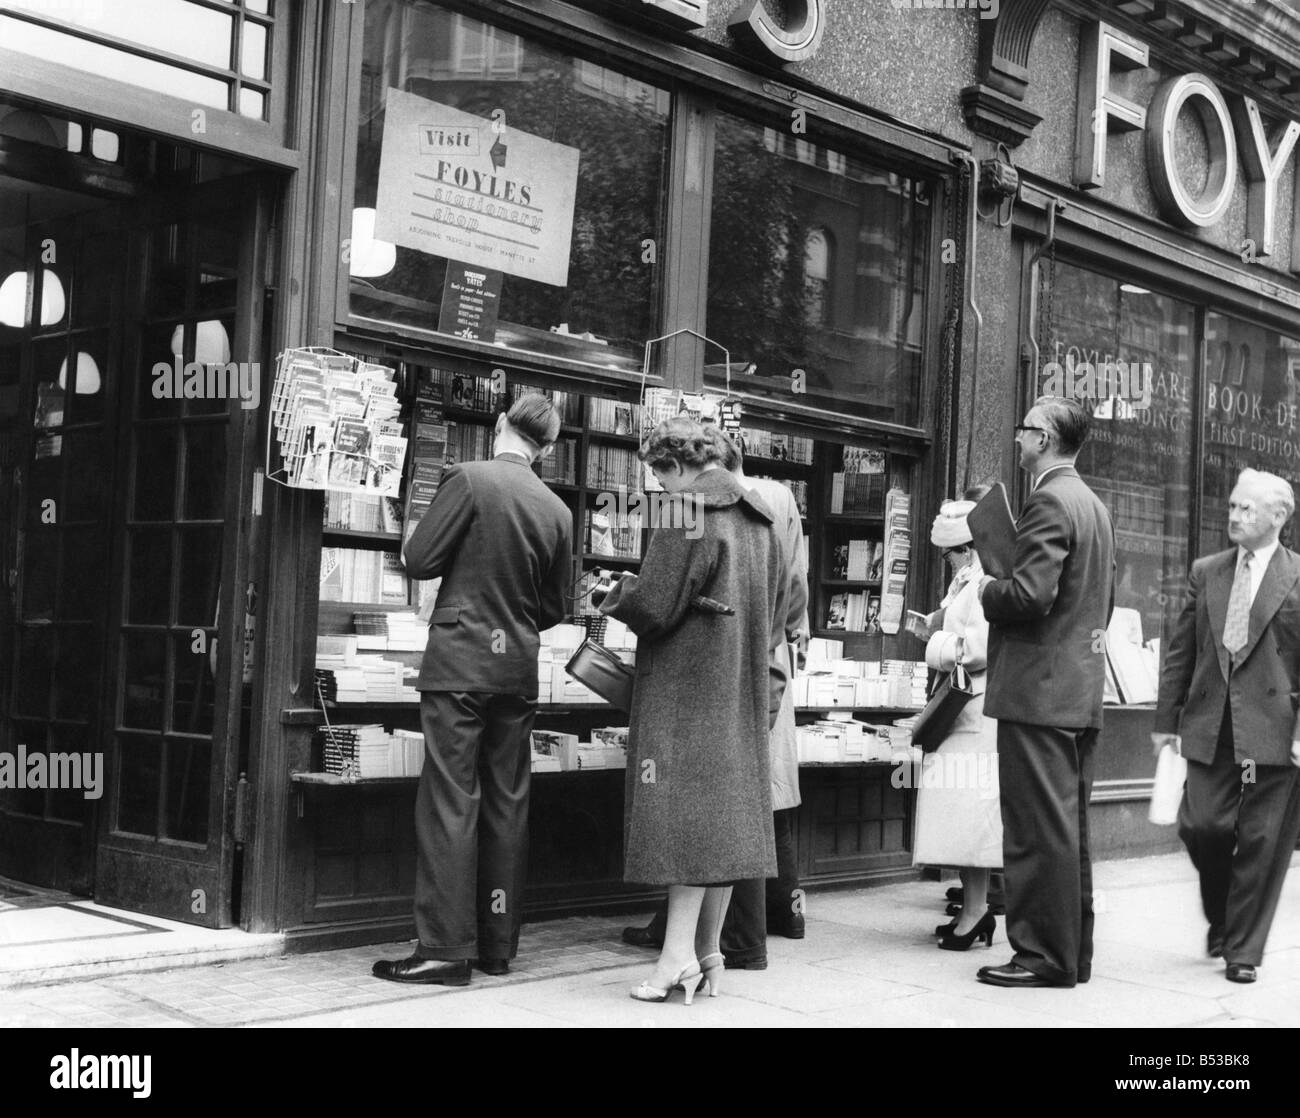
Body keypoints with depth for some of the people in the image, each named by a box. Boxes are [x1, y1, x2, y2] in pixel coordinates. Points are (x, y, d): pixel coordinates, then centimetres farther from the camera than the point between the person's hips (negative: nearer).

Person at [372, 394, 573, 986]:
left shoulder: (469, 478, -9)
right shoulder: (557, 510, 4)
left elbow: (418, 560, -9)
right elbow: (553, 606, 10)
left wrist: (454, 552, 12)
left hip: (460, 661, -5)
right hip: (519, 668, 5)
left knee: (450, 803, -2)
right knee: (507, 804, 11)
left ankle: (446, 948, -2)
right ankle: (498, 943, 17)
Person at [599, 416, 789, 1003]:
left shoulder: (686, 514, -13)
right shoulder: (759, 521, 13)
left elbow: (653, 604, -17)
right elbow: (776, 614, 16)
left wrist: (615, 595, 3)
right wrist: (767, 684, 20)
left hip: (686, 690, -8)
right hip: (744, 694, 8)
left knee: (686, 809, -6)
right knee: (728, 811, 9)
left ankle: (679, 954, -7)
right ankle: (707, 953, 15)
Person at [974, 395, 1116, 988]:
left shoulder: (1049, 502, -14)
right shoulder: (1095, 505, 17)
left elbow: (1030, 595, -23)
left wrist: (985, 587, -5)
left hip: (1039, 691, -10)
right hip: (1081, 691, 10)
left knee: (1038, 830, -5)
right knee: (1069, 828, 14)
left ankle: (1044, 957, 0)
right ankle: (1073, 951, 21)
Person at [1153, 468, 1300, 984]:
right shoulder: (1205, 573, 10)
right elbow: (1180, 650, 11)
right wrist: (1167, 719, 7)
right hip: (1210, 725, 3)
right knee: (1200, 826, -2)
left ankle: (1243, 950, 16)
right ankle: (1221, 916, 27)